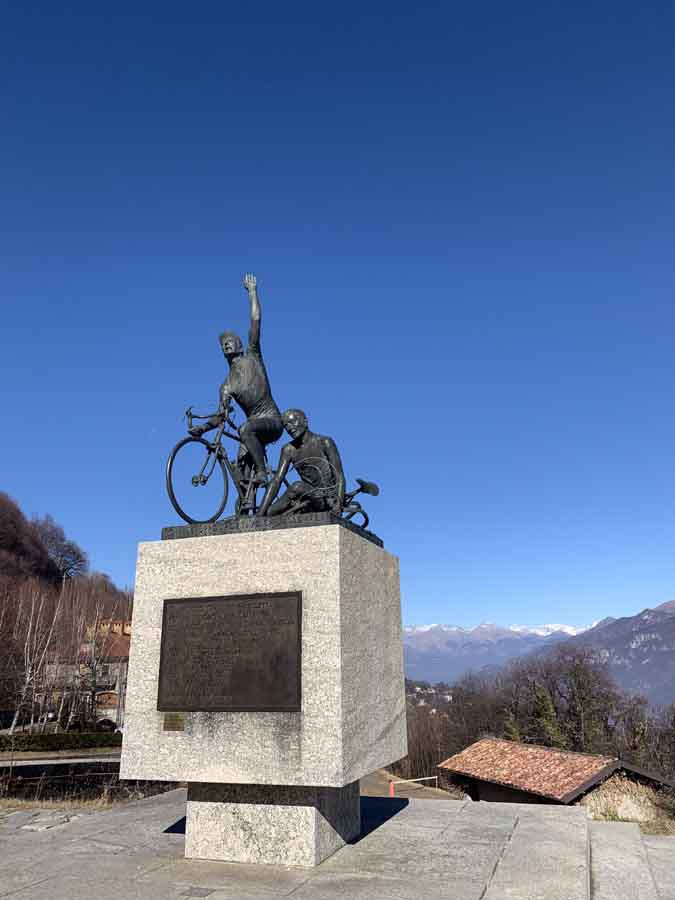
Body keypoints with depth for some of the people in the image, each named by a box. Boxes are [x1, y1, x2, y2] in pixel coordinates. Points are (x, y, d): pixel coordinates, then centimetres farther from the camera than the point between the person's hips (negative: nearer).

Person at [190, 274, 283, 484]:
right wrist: (202, 427, -11)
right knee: (242, 468, -9)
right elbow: (221, 415, 7)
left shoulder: (252, 357, 5)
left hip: (273, 421, -5)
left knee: (246, 429, -34)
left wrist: (252, 291, -1)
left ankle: (262, 474, -30)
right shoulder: (226, 386, 13)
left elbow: (255, 322, -1)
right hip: (253, 424, 5)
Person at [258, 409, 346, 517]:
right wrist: (261, 512, -11)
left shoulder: (324, 442, -4)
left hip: (329, 500, -4)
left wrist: (339, 504, -25)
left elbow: (339, 476, -9)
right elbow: (276, 480, -1)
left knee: (297, 487, -31)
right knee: (269, 513, -17)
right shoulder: (288, 450, 7)